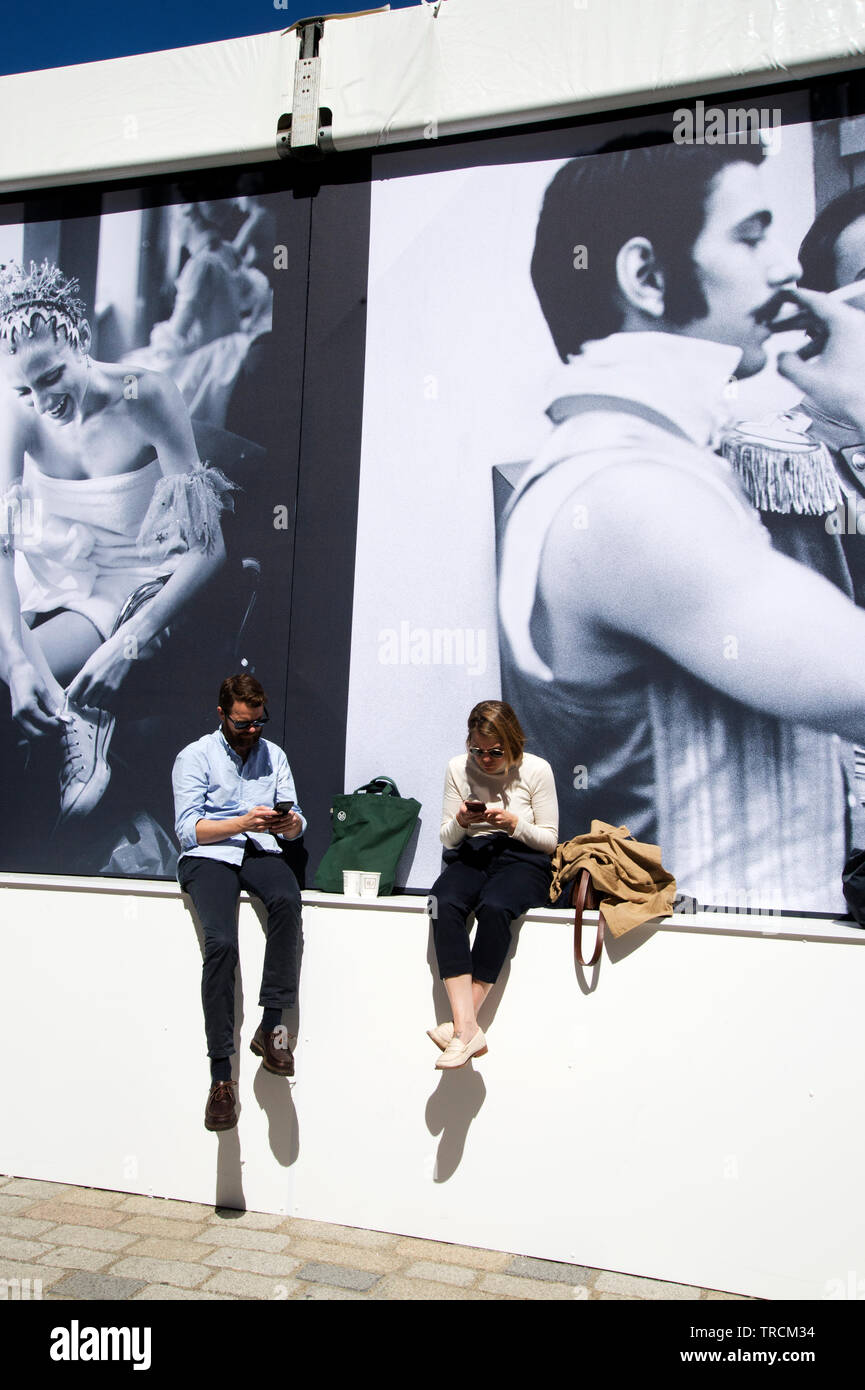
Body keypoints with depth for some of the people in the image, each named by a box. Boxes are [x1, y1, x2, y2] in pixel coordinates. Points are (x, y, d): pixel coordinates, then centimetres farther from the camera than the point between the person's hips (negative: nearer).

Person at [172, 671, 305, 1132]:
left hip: (261, 851, 3)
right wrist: (242, 823, -16)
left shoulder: (274, 756, 20)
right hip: (209, 855, -3)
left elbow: (294, 823, 14)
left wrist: (290, 823, -11)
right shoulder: (194, 757, 7)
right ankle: (220, 1074, -24)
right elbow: (189, 830, -3)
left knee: (287, 898, -33)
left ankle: (271, 1025, -28)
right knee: (221, 943, -28)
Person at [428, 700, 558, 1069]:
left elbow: (549, 839, 3)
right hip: (470, 856, 3)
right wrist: (460, 821, -11)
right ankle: (467, 1027, -37)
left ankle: (463, 1024, -28)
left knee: (493, 906, -37)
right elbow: (446, 839, 11)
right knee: (444, 904, -32)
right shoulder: (458, 768, 6)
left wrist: (514, 823, -14)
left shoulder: (536, 770, -1)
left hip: (522, 860, -2)